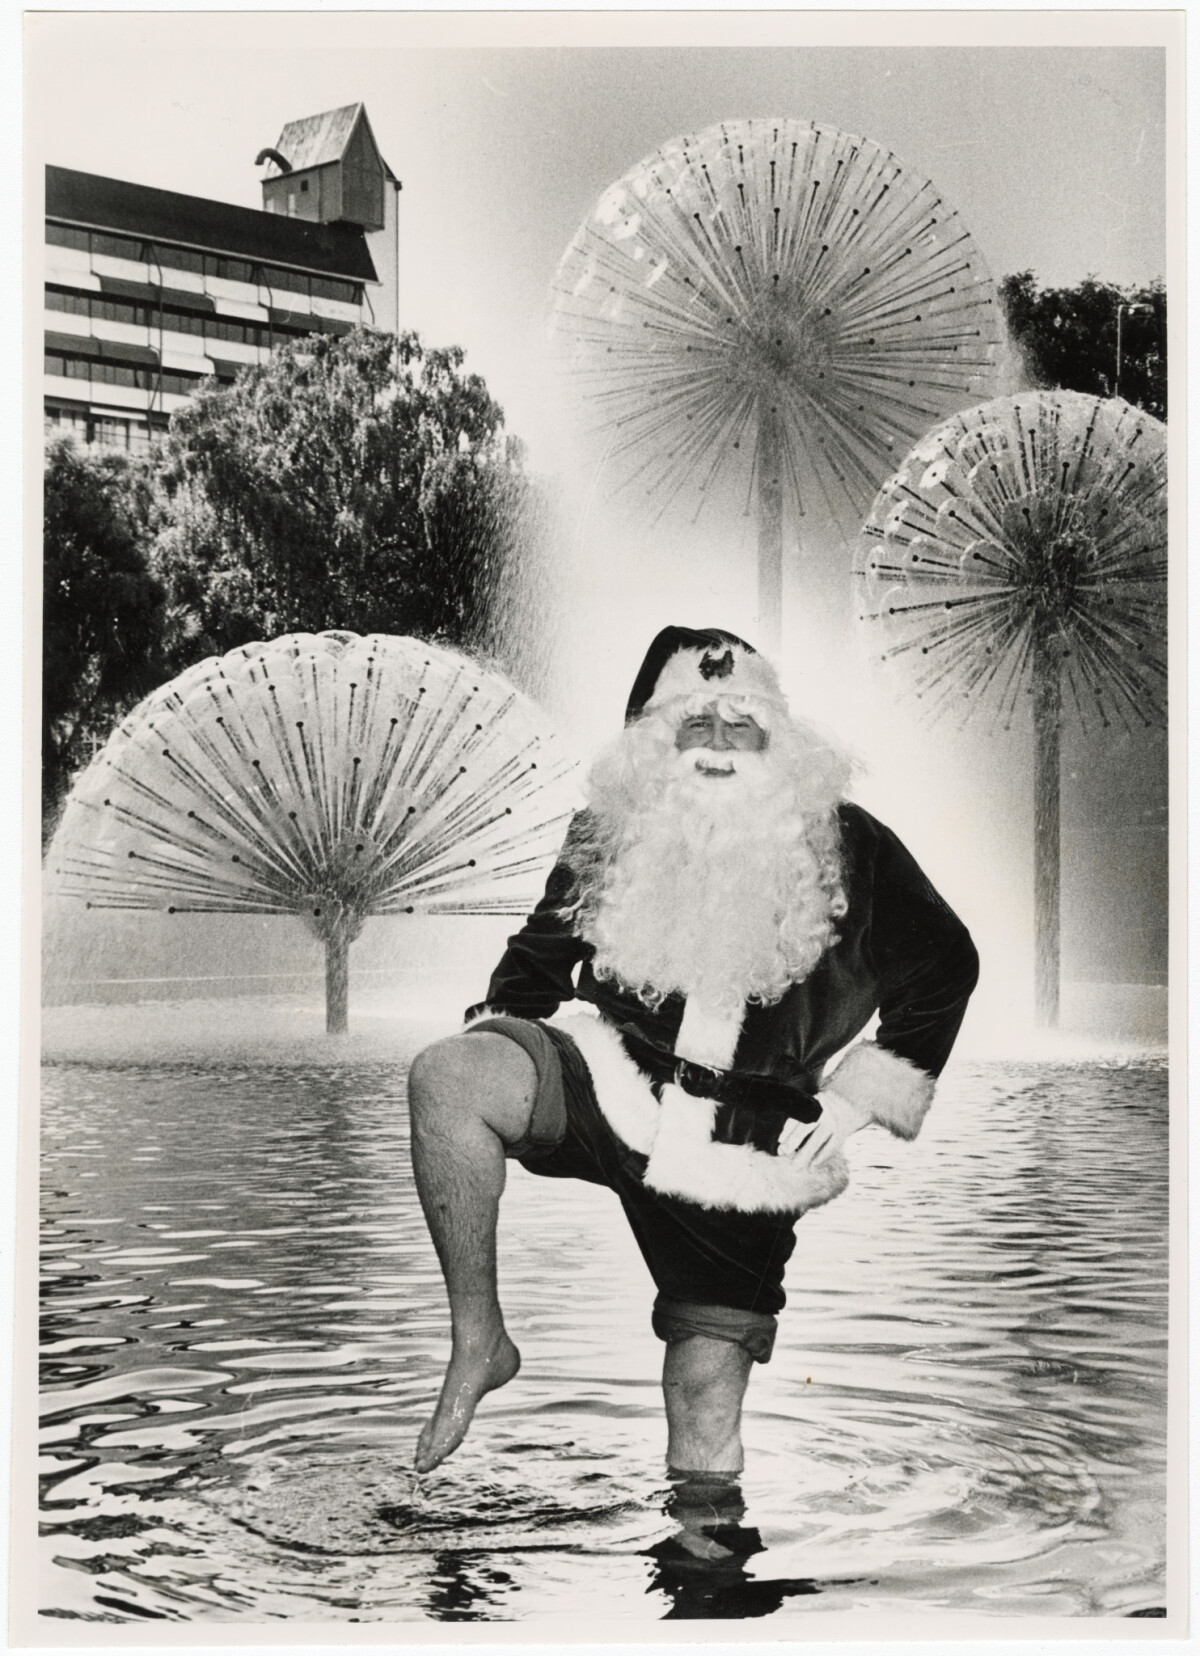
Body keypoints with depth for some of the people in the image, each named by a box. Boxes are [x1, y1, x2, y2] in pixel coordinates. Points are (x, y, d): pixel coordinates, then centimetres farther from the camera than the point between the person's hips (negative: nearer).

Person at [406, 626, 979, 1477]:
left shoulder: (845, 845, 3)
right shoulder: (615, 831, 9)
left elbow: (946, 963, 11)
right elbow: (538, 958, 20)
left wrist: (863, 1092, 5)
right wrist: (499, 1036, 1)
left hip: (746, 1147, -1)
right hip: (612, 1079, 1)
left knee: (710, 1393, -7)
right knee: (446, 1076, -30)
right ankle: (477, 1341, -16)